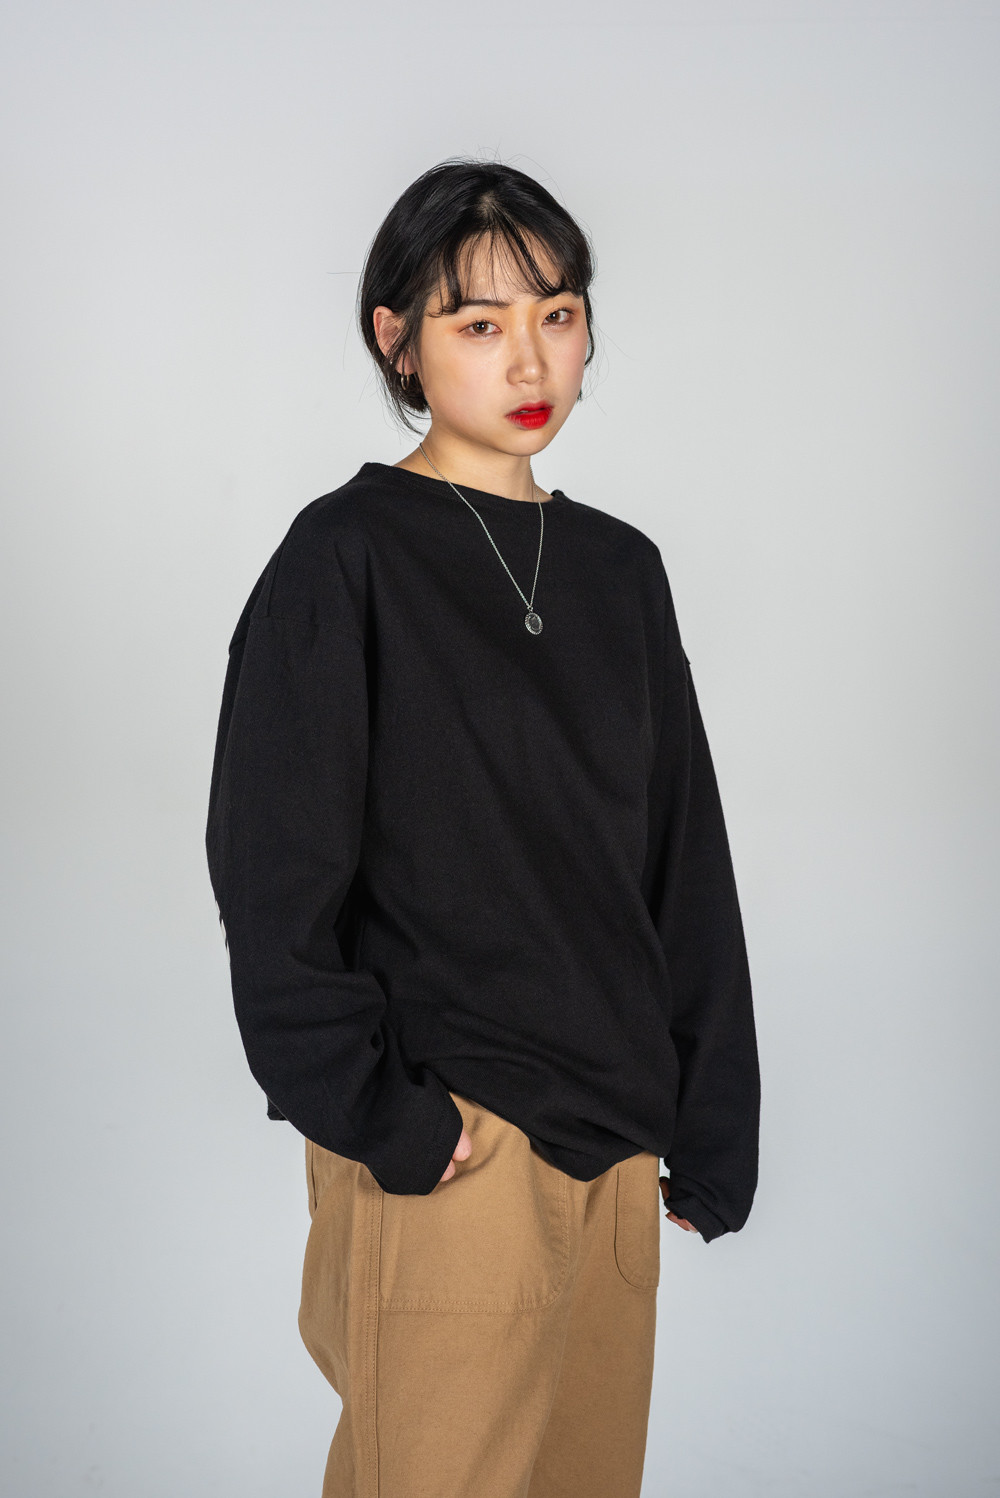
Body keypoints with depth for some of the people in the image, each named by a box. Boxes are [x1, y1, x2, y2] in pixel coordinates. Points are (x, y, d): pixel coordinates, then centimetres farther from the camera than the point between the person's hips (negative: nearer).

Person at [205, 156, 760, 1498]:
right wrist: (370, 1112, -13)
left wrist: (710, 1124, 9)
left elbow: (687, 866, 11)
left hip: (615, 1135, 6)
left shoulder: (621, 568, 9)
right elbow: (273, 873, -10)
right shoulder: (346, 558, -8)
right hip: (448, 1148, -6)